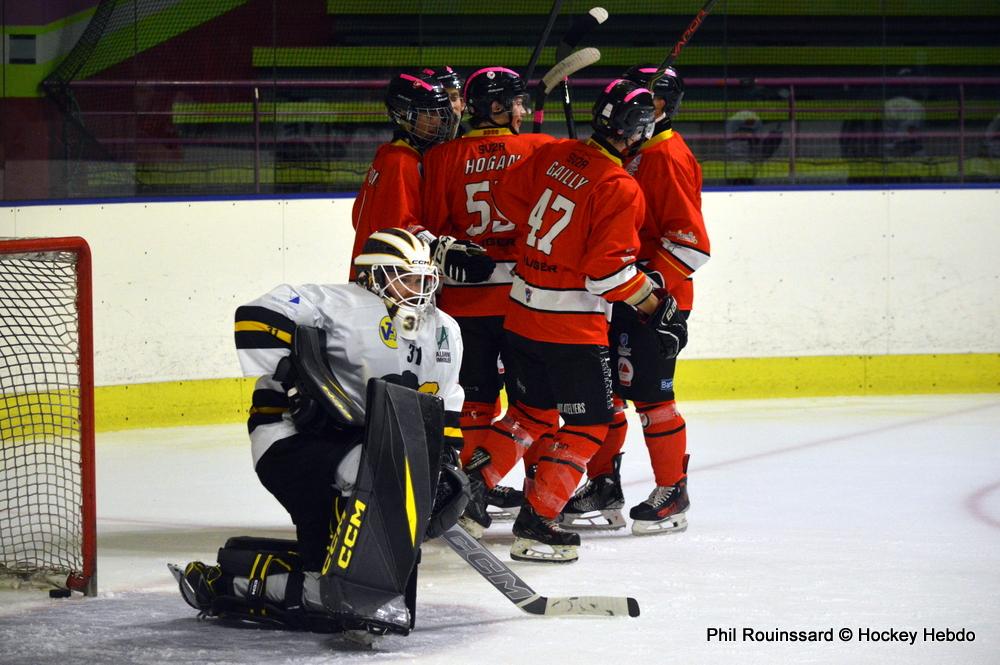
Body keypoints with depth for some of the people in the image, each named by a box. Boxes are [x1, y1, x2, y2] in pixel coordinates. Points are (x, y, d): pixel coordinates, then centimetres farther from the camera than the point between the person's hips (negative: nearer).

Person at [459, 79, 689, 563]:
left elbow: (507, 193, 14)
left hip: (521, 313, 7)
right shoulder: (620, 189, -17)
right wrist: (657, 308, -11)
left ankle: (471, 483, 13)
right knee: (588, 425, 4)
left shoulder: (554, 155, 3)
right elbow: (608, 270, -21)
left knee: (532, 412, 23)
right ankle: (536, 522, -1)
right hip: (572, 325, -7)